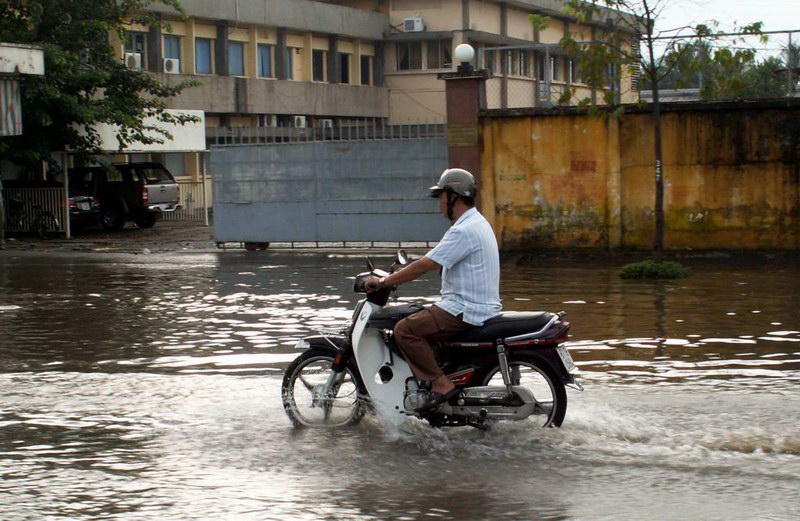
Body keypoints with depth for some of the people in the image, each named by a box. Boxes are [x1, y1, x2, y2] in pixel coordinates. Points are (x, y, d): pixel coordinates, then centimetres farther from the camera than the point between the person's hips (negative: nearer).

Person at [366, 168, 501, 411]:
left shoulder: (464, 231, -18)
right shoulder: (477, 223, 16)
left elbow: (426, 265, -22)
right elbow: (432, 262, 23)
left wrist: (384, 282, -16)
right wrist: (394, 277, 20)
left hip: (465, 310, -11)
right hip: (482, 307, 11)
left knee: (405, 330, -15)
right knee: (420, 321, 23)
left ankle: (440, 383, -17)